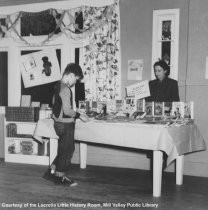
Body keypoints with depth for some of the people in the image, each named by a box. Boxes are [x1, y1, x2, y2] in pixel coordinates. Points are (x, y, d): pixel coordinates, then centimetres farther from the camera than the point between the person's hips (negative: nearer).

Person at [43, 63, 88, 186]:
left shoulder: (58, 86, 10)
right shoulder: (65, 89, -20)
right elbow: (67, 111, -25)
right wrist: (79, 116, -10)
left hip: (58, 122, 10)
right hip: (65, 124, -10)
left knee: (63, 150, 20)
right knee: (67, 151, 4)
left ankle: (51, 172, 27)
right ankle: (61, 177, 15)